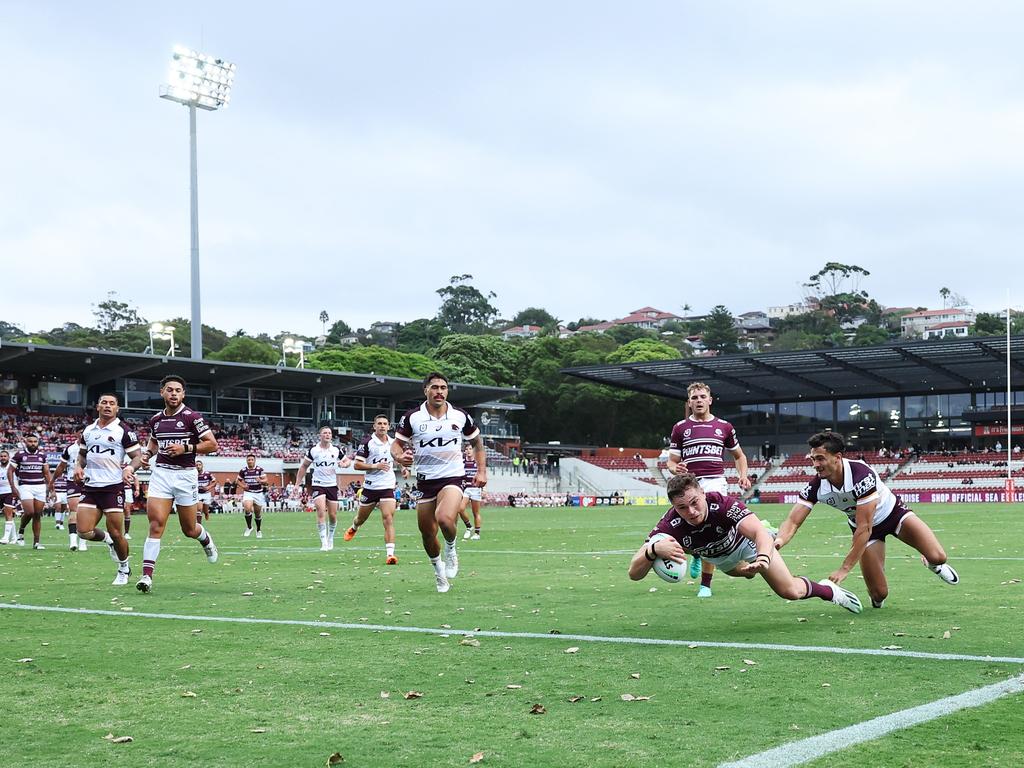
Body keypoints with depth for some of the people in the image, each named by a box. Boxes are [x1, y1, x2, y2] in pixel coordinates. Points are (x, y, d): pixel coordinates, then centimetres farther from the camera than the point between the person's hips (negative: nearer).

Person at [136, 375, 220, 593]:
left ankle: (206, 539, 45)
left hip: (185, 475, -3)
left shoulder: (192, 417, -7)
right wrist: (148, 453, 8)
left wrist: (185, 448, -18)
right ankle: (147, 575, -17)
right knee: (156, 523, -13)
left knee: (189, 529, 8)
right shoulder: (155, 419, 8)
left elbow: (212, 444, -8)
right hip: (161, 473, 3)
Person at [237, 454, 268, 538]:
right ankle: (249, 527, -9)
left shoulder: (260, 470, -6)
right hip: (248, 492, -1)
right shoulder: (243, 470, -2)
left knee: (258, 513, 10)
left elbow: (265, 480, -8)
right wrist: (243, 486, -9)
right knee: (247, 508, -26)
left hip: (259, 493, 1)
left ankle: (259, 530, 30)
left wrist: (261, 481, -30)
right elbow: (239, 480, 11)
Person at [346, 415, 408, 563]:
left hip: (388, 487, 2)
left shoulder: (393, 442, 7)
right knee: (361, 518, 17)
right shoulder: (367, 442, -8)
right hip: (370, 486, -2)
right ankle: (353, 528, 55)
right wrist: (375, 466, -22)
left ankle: (390, 554, -19)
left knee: (388, 519, -15)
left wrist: (404, 469, 6)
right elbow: (357, 464, -11)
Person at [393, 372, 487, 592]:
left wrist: (482, 471, 6)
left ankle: (451, 549, 4)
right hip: (425, 481, 2)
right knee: (427, 533, 5)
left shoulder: (460, 416, 1)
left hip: (452, 477, -2)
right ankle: (438, 570, 32)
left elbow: (477, 442, 15)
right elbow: (396, 444, 4)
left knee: (444, 518, -29)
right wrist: (400, 456, -19)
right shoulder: (412, 417, -3)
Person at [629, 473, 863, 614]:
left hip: (746, 542, -3)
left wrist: (763, 558, -77)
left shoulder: (723, 504, -44)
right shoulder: (670, 526, -41)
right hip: (719, 557, 3)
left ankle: (829, 590, 24)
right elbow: (634, 573, -48)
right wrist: (654, 550, -70)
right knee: (747, 573, 36)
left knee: (790, 591, -7)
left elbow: (759, 532, -54)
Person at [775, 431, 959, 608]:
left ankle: (932, 563, 18)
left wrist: (844, 569, -36)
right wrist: (778, 541, -47)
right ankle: (877, 601, 31)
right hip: (863, 524, 3)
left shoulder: (862, 474, -36)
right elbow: (793, 521, -23)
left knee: (937, 557, -21)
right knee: (879, 595, -8)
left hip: (893, 513, -3)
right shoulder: (816, 486, -22)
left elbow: (864, 528, -35)